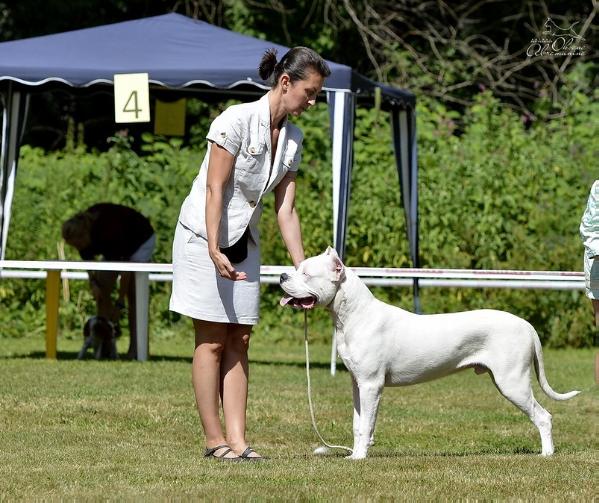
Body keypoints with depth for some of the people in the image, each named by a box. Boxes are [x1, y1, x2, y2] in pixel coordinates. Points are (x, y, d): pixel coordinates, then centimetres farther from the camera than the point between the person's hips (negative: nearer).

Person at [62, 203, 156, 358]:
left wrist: (120, 304, -32)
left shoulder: (108, 230, -42)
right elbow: (87, 258, -4)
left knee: (133, 294, -15)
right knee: (102, 291, -5)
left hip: (141, 240, -6)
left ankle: (135, 348, -14)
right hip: (117, 245, 6)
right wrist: (93, 282, -20)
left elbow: (126, 268, -36)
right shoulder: (80, 231, -24)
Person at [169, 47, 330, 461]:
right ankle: (215, 439, -2)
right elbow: (214, 189, -19)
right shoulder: (237, 120, -17)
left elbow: (285, 209, 5)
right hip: (204, 238, -7)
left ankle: (237, 439, 0)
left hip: (244, 243, 7)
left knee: (239, 341, 2)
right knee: (212, 340, -5)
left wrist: (304, 270, -1)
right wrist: (214, 249, -27)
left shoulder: (293, 139, 5)